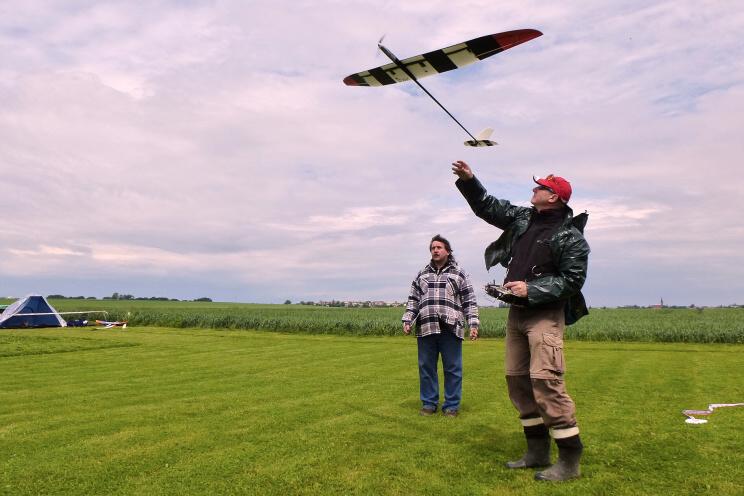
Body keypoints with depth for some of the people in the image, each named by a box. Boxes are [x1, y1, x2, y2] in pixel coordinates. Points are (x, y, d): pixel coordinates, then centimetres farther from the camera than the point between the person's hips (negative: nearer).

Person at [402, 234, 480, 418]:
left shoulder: (459, 274, 9)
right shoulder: (422, 275, 17)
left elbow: (470, 302, 7)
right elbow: (413, 300, 18)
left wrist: (473, 324, -2)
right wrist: (407, 320, 7)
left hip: (450, 329, -2)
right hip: (426, 329, 3)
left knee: (452, 369, 3)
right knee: (426, 368, 7)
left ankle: (451, 405, 15)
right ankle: (429, 403, 19)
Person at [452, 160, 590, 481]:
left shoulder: (570, 236, -10)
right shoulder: (523, 218, 11)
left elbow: (572, 280, -14)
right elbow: (488, 207, 18)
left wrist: (531, 289, -20)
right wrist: (469, 180, 6)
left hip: (545, 315, -8)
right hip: (516, 312, 8)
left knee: (546, 381, -16)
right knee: (517, 380, 9)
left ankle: (570, 460, -4)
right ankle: (537, 452, 20)